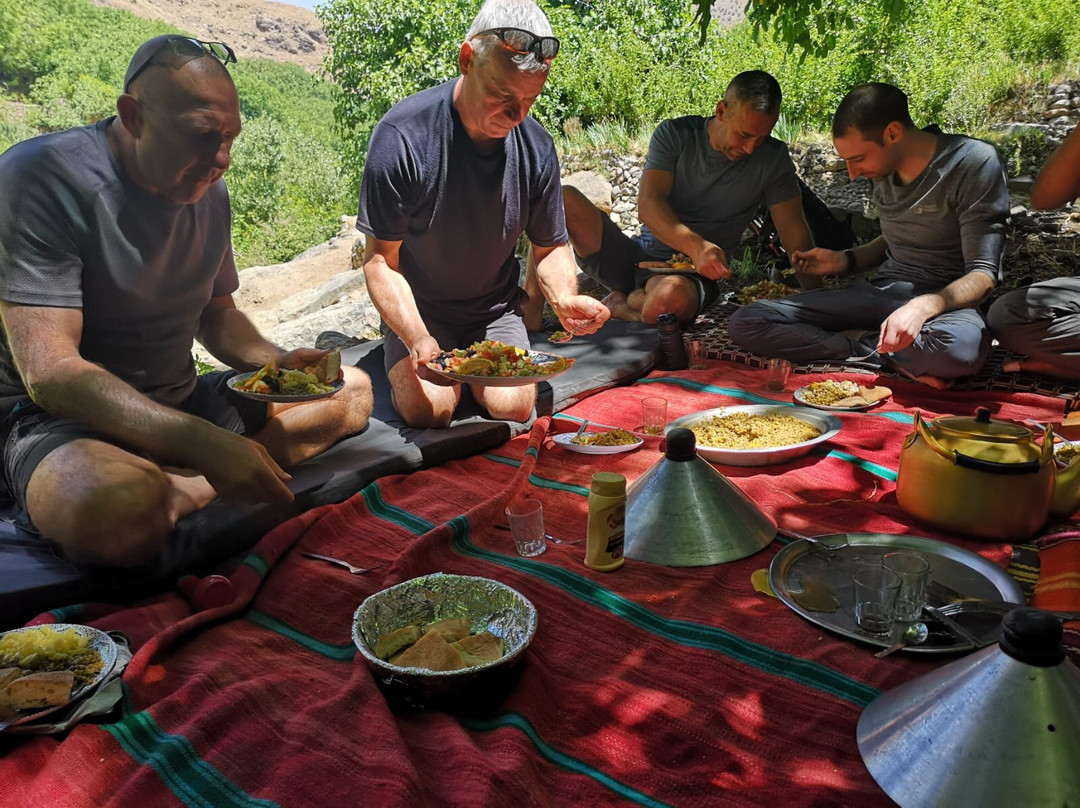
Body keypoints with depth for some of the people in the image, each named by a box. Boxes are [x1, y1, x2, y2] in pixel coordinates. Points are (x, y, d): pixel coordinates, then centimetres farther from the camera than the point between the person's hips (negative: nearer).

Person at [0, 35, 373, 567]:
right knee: (118, 506, -42)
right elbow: (50, 373, -26)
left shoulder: (208, 191, 4)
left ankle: (179, 487, -11)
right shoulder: (43, 178, -19)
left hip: (180, 403, 7)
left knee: (352, 389, 4)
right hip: (56, 419, -7)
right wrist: (206, 443, -36)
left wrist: (276, 362, -7)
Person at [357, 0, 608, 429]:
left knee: (513, 406, -19)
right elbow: (381, 260, -18)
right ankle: (406, 362, 12)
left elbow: (550, 248, 2)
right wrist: (418, 339, -34)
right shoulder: (404, 135, -22)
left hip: (495, 312, 3)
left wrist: (564, 298, -22)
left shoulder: (536, 145, -10)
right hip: (418, 312, -2)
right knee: (427, 408, -23)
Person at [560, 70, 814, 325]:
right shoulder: (675, 134, -3)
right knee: (565, 198, -22)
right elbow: (648, 204, -17)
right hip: (639, 254, 1)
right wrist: (695, 245, -35)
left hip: (691, 273, -1)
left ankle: (623, 303, -8)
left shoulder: (773, 159, 0)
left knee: (673, 297, -41)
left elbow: (795, 231, -2)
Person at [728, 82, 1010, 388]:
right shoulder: (884, 168, 8)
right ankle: (896, 360, -17)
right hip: (881, 294, 6)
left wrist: (925, 306, -34)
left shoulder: (974, 164, -13)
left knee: (962, 345, -46)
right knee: (744, 323, -12)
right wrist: (846, 260, 6)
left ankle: (859, 340, -14)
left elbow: (983, 275, -15)